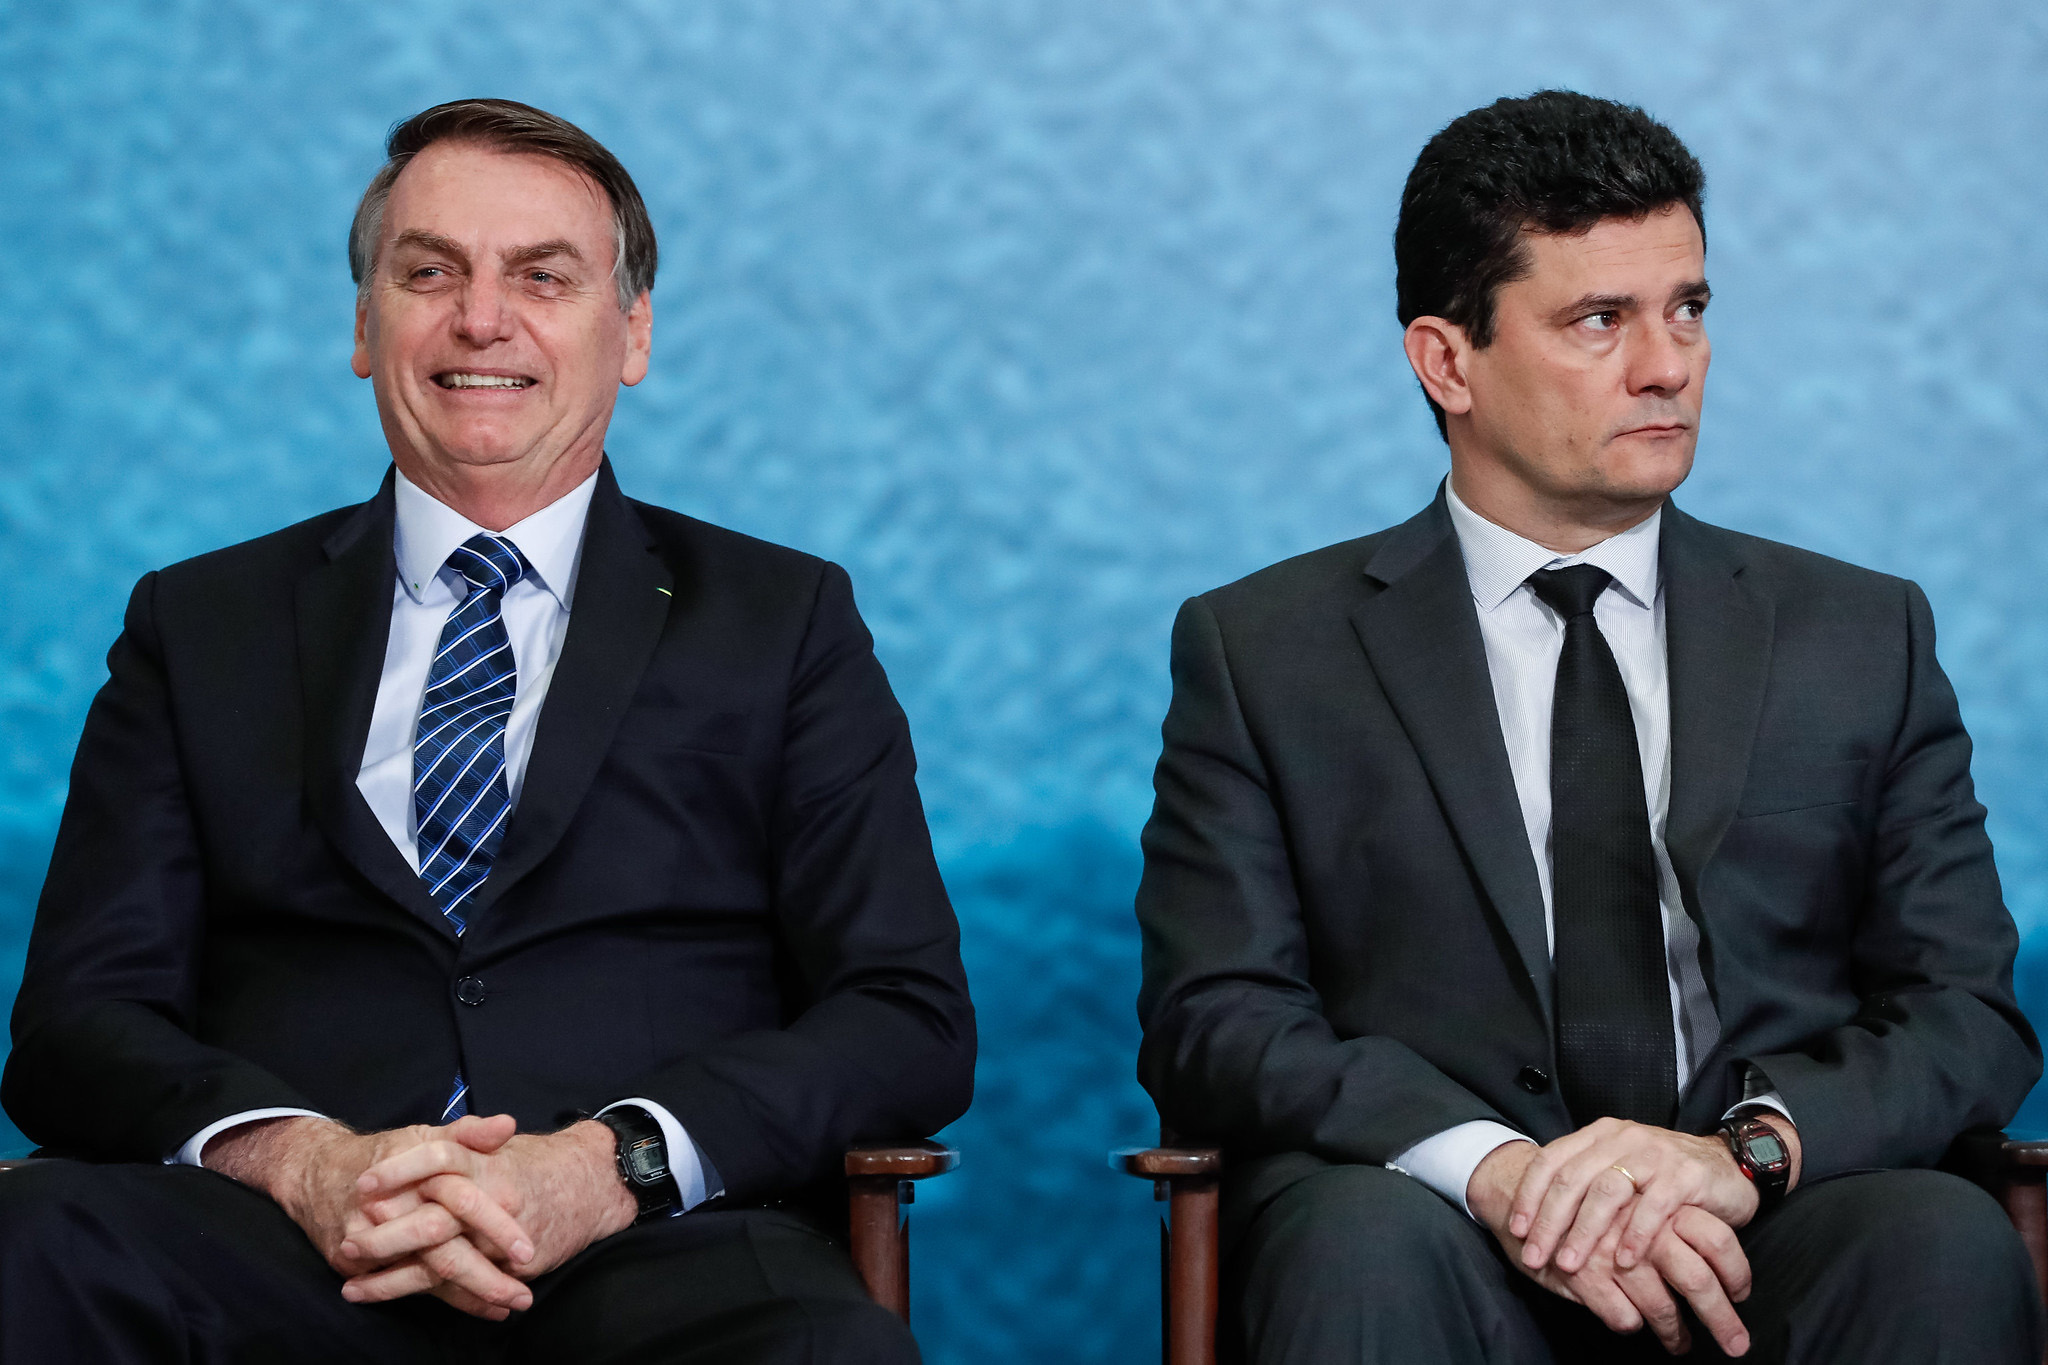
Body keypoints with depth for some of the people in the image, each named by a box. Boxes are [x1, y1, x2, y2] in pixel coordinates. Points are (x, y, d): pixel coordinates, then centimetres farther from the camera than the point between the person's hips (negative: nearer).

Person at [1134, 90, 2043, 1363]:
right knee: (1369, 1239, -35)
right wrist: (1492, 1168, -17)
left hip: (1768, 1236, 1)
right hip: (1440, 1223, -1)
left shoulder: (1862, 635, 16)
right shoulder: (1263, 650, 11)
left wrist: (1746, 1151, -13)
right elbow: (1213, 1022, 1)